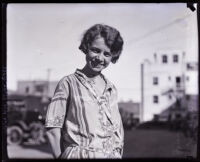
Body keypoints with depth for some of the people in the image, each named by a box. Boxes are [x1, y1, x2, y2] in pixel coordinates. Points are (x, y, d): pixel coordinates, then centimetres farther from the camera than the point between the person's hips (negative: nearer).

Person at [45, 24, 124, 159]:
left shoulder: (111, 89, 11)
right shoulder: (69, 83, -3)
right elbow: (53, 128, -6)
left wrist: (118, 154, 6)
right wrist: (60, 156, -8)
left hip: (112, 155, 4)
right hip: (79, 154, -3)